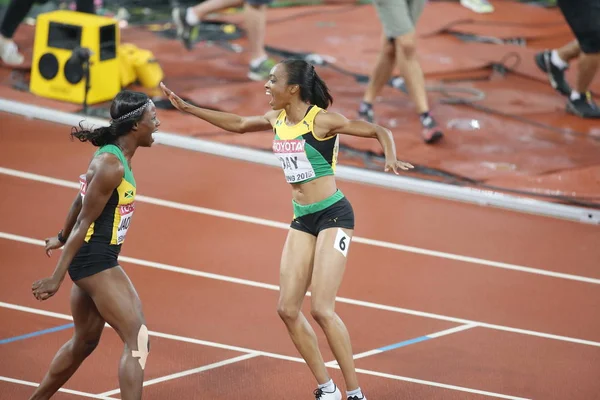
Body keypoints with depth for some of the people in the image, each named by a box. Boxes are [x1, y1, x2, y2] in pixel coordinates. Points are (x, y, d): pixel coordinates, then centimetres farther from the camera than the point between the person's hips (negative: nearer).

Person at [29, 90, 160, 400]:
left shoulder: (114, 157, 9)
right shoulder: (111, 165, -20)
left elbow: (81, 200, 22)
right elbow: (85, 222, -20)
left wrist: (63, 238, 37)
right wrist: (56, 278, -18)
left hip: (93, 261, 10)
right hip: (96, 261, -10)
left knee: (84, 342, 22)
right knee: (139, 342, -13)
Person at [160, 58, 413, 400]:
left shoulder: (321, 120, -15)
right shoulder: (277, 120, 6)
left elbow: (380, 132, -14)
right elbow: (239, 124, 24)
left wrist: (391, 158, -35)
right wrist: (186, 107, 25)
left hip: (333, 216, -7)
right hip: (302, 220, 7)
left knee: (321, 309, -14)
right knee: (288, 309, 1)